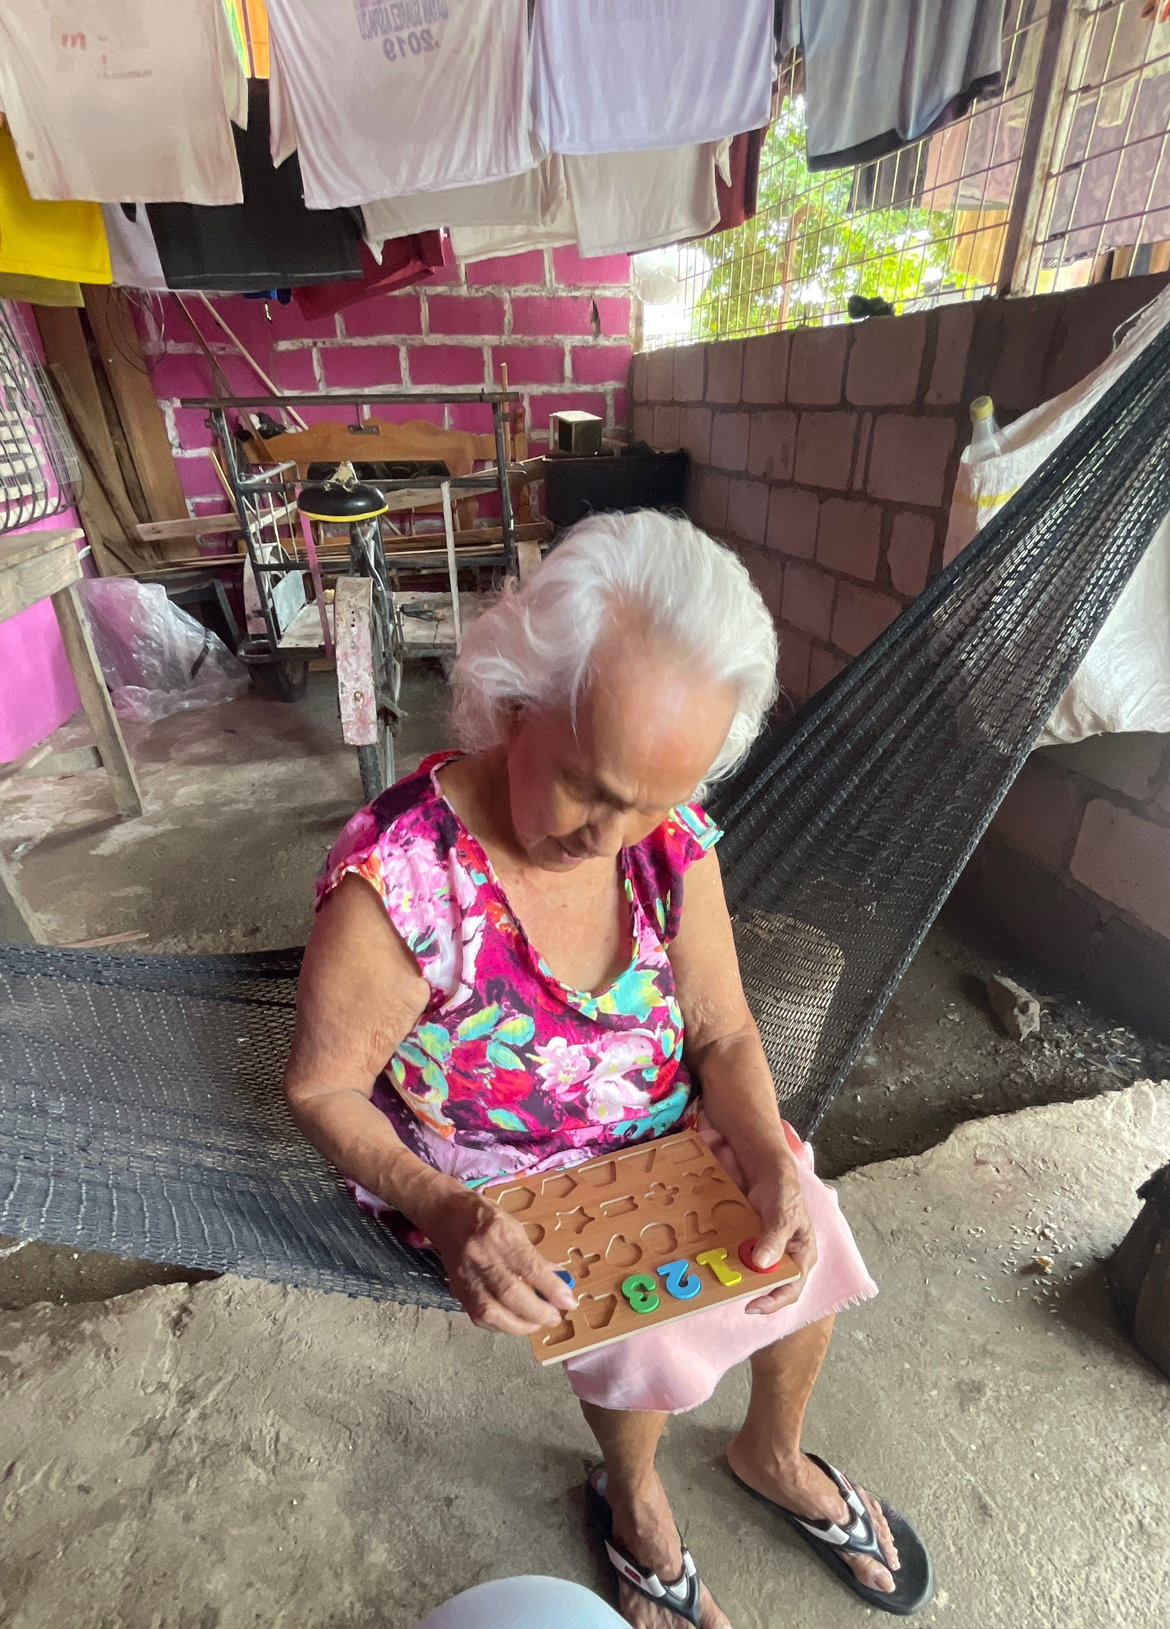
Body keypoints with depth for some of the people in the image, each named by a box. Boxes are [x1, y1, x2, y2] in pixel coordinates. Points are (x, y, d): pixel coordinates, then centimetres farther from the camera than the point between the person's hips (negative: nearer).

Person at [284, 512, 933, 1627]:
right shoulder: (395, 878, -32)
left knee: (812, 1249, 1)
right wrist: (443, 1214, -30)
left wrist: (771, 1160, -23)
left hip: (670, 1131, 5)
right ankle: (633, 1503, 22)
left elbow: (721, 1030, -7)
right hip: (498, 1182, -4)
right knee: (652, 1333, -18)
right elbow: (322, 1088, -18)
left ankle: (771, 1454, 37)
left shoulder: (670, 833, -16)